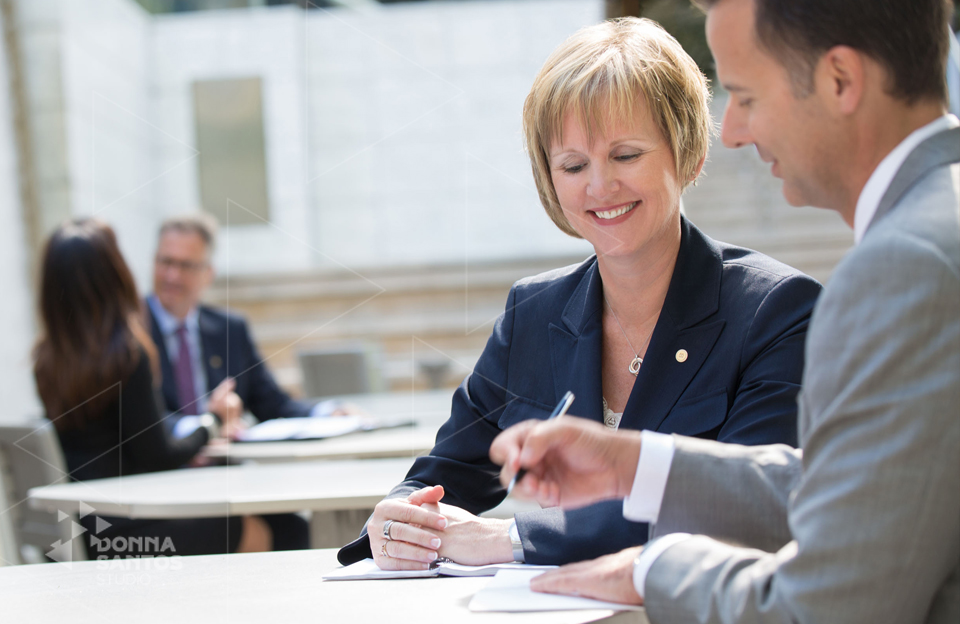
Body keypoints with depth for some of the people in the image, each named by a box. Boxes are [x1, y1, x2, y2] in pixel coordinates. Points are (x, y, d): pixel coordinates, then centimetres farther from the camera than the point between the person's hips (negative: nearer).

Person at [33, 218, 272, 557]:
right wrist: (210, 424, 3)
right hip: (119, 531, -8)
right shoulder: (127, 354, -19)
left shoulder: (45, 357, 3)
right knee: (254, 533, 12)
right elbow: (156, 458, -14)